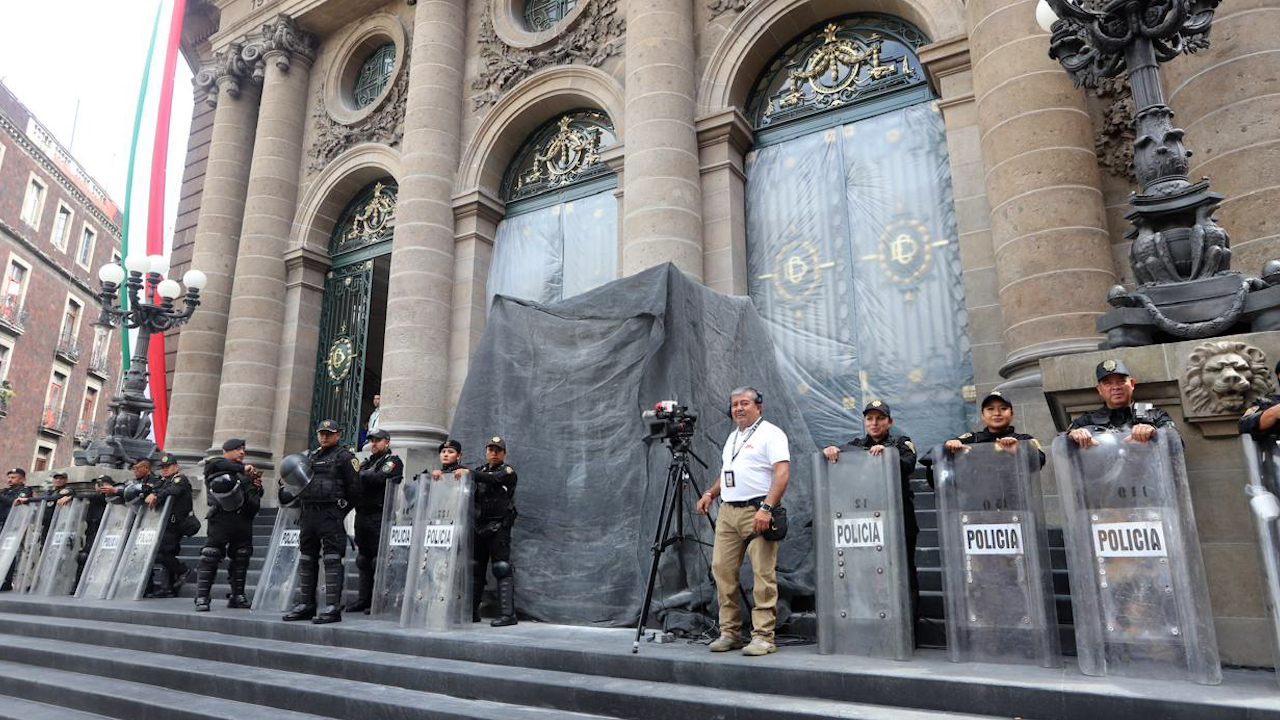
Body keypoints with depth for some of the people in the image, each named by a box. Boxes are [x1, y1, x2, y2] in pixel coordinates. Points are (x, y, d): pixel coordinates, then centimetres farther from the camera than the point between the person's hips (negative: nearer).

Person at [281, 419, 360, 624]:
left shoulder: (344, 457, -2)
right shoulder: (310, 456, 20)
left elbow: (354, 489, -5)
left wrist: (340, 509, -2)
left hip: (331, 515, -7)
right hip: (308, 515, 8)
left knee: (332, 560, -9)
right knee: (306, 560, 11)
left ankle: (333, 608, -10)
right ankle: (305, 605, 19)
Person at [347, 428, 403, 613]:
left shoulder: (393, 461, 1)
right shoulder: (366, 462, 24)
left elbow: (379, 478, -17)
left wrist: (358, 475, -9)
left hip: (378, 516, -7)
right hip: (362, 514, 8)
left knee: (379, 558, -7)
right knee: (363, 558, 10)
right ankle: (364, 598, 16)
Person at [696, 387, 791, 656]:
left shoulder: (771, 434, -4)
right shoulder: (732, 437, 22)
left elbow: (782, 473, -14)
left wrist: (766, 508, -24)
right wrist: (710, 493, 14)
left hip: (757, 513, -8)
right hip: (727, 512, 8)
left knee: (763, 574, -6)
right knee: (722, 569, 5)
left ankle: (763, 636, 0)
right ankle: (730, 632, 14)